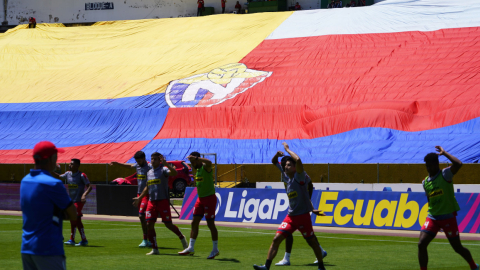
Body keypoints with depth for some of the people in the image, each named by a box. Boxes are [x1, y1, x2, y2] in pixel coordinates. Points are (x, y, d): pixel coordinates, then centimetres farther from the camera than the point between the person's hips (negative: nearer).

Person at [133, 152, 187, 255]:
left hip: (163, 201, -6)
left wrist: (165, 163, -32)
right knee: (149, 224, -4)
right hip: (152, 201, 6)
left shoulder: (163, 170, -5)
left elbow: (174, 173, -27)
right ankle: (155, 249, 3)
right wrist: (139, 198, 28)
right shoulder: (149, 173, 16)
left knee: (168, 224, -4)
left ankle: (182, 238, 23)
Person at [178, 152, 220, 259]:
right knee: (194, 222, 6)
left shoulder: (206, 167, -15)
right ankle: (191, 248, 10)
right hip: (200, 198, 9)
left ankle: (215, 249, 5)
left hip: (209, 198, -9)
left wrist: (195, 158, -37)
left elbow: (209, 162, -40)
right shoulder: (198, 170, 12)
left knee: (210, 224, -4)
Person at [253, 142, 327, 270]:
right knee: (276, 239, -8)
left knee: (312, 242, 7)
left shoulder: (299, 177, -12)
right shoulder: (287, 178, 6)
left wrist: (287, 149, -14)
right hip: (291, 216, 6)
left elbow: (298, 160, -28)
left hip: (303, 216, -6)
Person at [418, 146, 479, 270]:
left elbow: (458, 164, -28)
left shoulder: (445, 174, -10)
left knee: (457, 247, 7)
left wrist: (444, 153, -19)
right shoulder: (425, 182, 7)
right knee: (421, 244, -13)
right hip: (432, 218, 5)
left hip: (448, 217, -5)